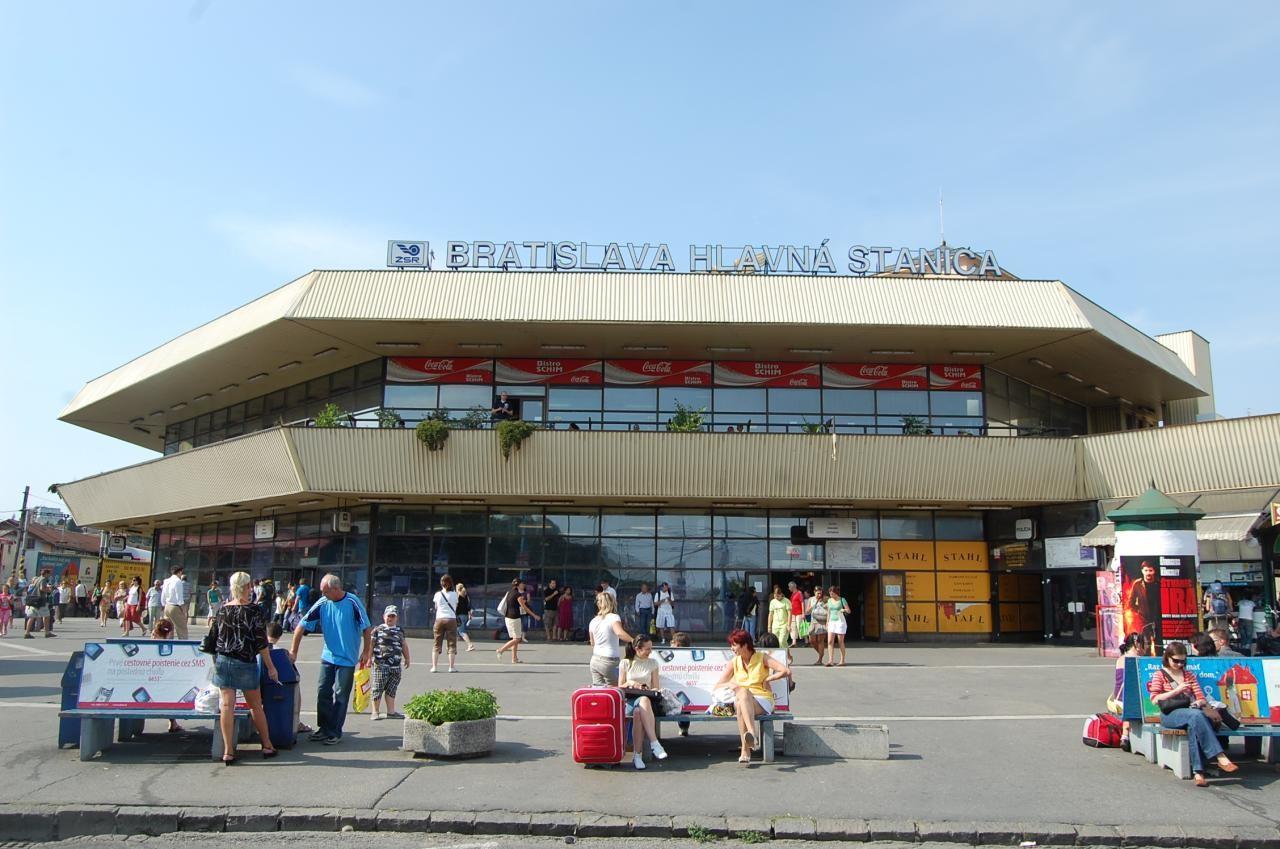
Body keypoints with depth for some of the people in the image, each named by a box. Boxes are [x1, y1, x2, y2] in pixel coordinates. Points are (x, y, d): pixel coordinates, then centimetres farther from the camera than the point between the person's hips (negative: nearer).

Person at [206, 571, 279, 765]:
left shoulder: (222, 611, 2)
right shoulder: (254, 611, -11)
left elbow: (213, 639, 8)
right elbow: (262, 643, -11)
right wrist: (271, 668, -4)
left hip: (223, 662, 3)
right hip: (245, 663, -3)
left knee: (227, 705, 3)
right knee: (255, 705, 10)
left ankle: (228, 751, 2)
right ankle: (267, 746, 20)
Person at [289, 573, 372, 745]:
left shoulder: (352, 602, -15)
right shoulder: (322, 604, -5)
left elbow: (366, 628, -9)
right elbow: (302, 626, -3)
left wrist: (366, 652, -8)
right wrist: (293, 651, -6)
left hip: (347, 658, -4)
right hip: (328, 656, 4)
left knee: (340, 696, 3)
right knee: (323, 693, 7)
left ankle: (335, 732, 12)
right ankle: (324, 728, 21)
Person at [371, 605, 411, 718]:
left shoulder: (400, 631, 13)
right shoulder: (378, 630, 0)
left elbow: (404, 646, 21)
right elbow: (371, 645, -1)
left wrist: (407, 658, 23)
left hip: (395, 666, 4)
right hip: (381, 665, -4)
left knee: (392, 689, 9)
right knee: (378, 688, 0)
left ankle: (391, 712, 16)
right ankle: (375, 711, 9)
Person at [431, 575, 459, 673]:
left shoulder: (438, 594, 2)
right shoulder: (454, 594, 0)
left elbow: (436, 607, 14)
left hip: (439, 619, 1)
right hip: (451, 620, -1)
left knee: (437, 644, 7)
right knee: (452, 644, 4)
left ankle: (434, 666, 4)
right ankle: (451, 666, 3)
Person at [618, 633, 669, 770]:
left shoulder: (652, 663, 15)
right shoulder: (625, 663, 11)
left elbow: (656, 687, 14)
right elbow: (620, 688, 12)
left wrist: (653, 691, -9)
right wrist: (629, 683, -9)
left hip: (647, 700, 1)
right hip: (629, 701, -1)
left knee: (638, 712, -38)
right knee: (643, 701, -39)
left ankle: (637, 754, -37)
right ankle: (654, 743, -45)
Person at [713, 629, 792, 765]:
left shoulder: (762, 658, 5)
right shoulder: (734, 663, 14)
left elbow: (786, 671, -5)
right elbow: (716, 687, 13)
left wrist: (767, 679, -1)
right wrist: (732, 684, -6)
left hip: (763, 701, -2)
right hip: (741, 701, 2)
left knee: (741, 704, -38)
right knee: (743, 692, -37)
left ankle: (745, 750, -48)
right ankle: (752, 735, -50)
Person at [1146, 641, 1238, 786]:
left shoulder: (1189, 676, 26)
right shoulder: (1160, 675, 13)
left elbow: (1202, 699, 17)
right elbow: (1155, 699, -2)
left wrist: (1199, 703, -8)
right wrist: (1176, 690, -9)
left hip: (1190, 711, 3)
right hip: (1170, 715, -3)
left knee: (1193, 726, -37)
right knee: (1196, 715, -37)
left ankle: (1198, 772, -44)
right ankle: (1221, 758, -44)